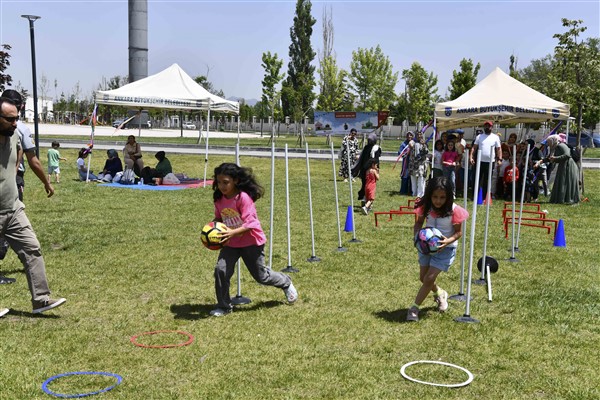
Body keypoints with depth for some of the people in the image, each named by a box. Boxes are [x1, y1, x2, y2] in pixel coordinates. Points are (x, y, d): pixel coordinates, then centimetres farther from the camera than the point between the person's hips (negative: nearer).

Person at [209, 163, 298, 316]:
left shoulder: (244, 197, -25)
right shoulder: (219, 199, -6)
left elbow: (250, 223, -28)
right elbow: (218, 220, 10)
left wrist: (233, 232, -41)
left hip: (251, 242, -5)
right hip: (231, 242, 5)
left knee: (261, 276, 11)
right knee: (220, 270, -13)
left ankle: (286, 283, 42)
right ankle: (224, 306, 5)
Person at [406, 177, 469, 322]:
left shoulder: (454, 210, -24)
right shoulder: (425, 207, -15)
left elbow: (459, 232, -14)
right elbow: (418, 223, 1)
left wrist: (448, 241, -33)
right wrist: (417, 235, -20)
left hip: (446, 247, -4)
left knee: (429, 279, -9)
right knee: (423, 278, 15)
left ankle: (414, 308, 7)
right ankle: (440, 294, 47)